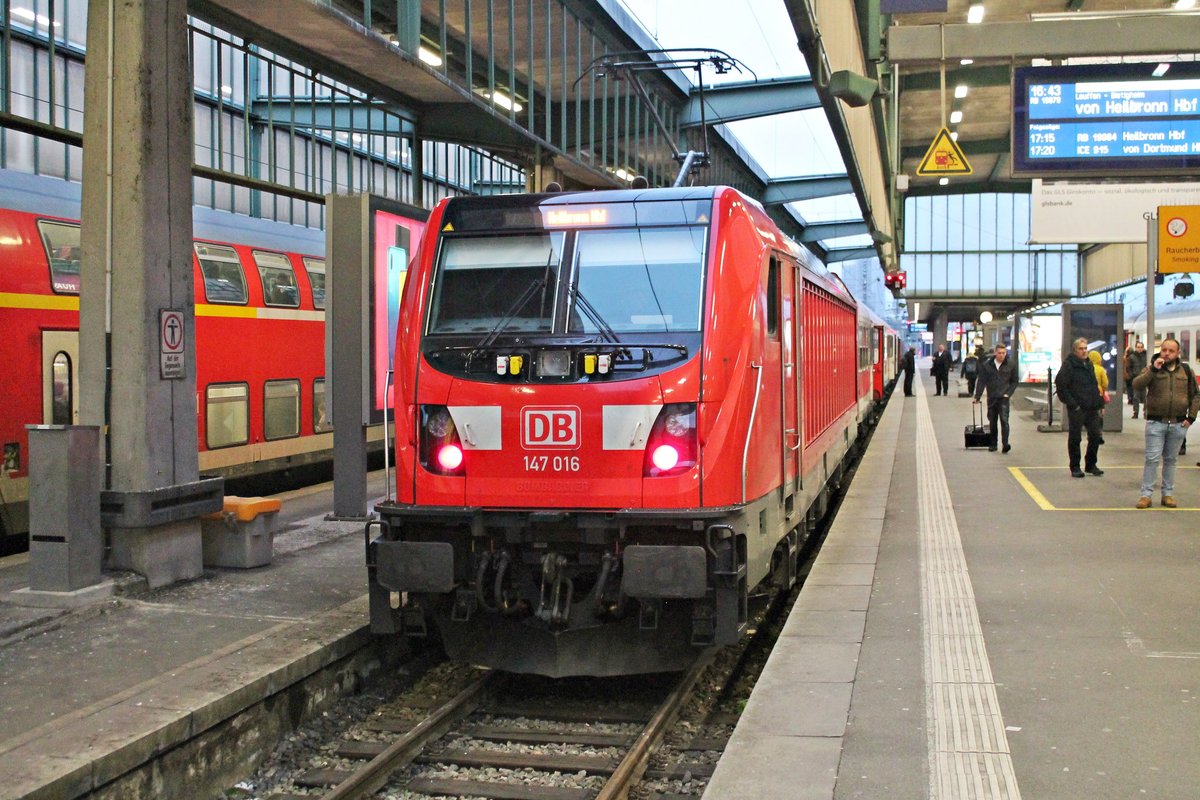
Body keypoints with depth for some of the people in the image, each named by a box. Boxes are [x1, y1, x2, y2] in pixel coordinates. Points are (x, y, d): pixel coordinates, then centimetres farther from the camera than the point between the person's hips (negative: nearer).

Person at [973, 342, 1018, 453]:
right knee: (992, 422, 8)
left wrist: (1008, 394, -3)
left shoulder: (1011, 365, 1)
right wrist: (977, 396, -1)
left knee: (1004, 420, -14)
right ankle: (993, 444, 17)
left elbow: (1014, 382, 9)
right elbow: (981, 381, 3)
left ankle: (1005, 443, -19)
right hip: (991, 398, 2)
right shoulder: (987, 365, 1)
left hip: (1003, 398, -2)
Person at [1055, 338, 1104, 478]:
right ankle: (1075, 467, 11)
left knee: (1095, 435, 8)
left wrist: (1098, 401, 13)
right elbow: (1060, 385, -13)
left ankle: (1091, 465, 22)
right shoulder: (1069, 364, -8)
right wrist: (1071, 403, -16)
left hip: (1092, 407, 7)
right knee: (1075, 438, 2)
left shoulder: (1089, 364, 15)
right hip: (1077, 409, -7)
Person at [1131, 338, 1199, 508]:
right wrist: (1153, 370, -23)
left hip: (1178, 424, 2)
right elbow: (1136, 384, -15)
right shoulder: (1152, 369, 1)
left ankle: (1168, 494, 17)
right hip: (1156, 423, -2)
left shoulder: (1186, 371, 7)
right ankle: (1146, 495, -2)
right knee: (1152, 459, -5)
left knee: (1170, 460, 10)